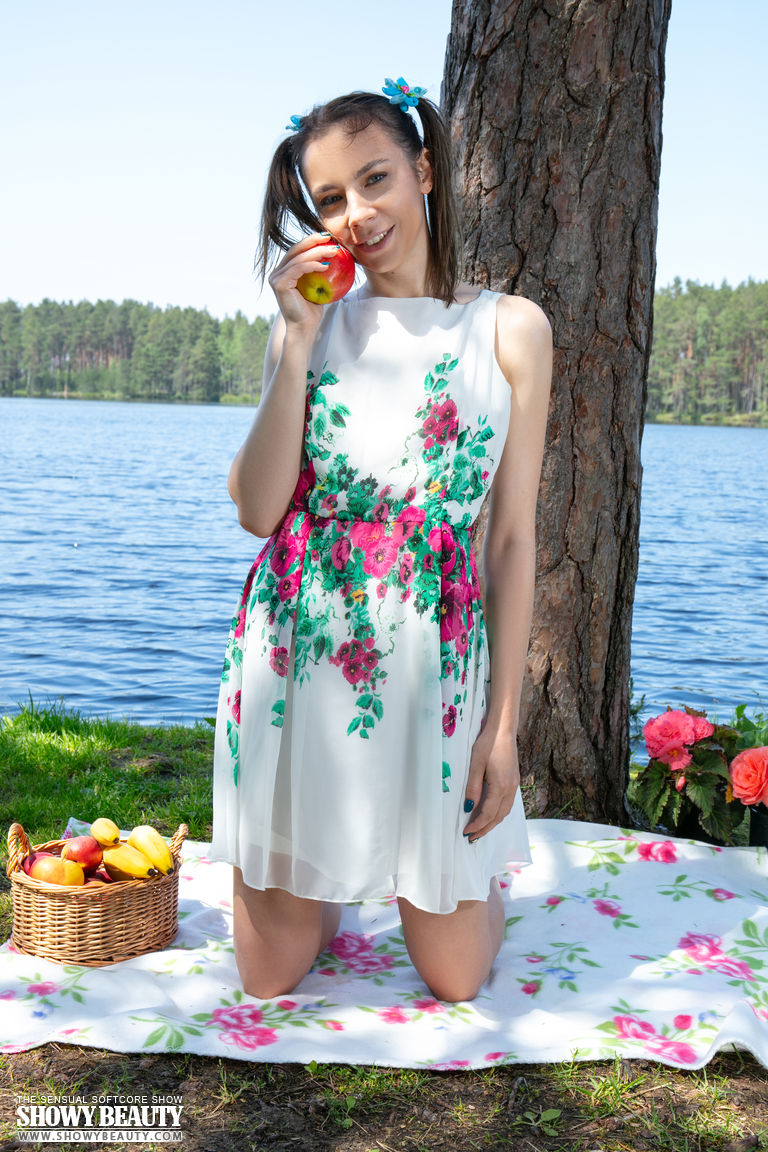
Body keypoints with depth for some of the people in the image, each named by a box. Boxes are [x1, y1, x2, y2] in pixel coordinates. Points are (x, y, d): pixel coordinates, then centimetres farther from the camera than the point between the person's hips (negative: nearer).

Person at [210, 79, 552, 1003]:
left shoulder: (511, 329, 0)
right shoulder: (309, 321, 5)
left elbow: (512, 539, -1)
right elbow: (257, 512, -7)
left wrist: (504, 725, -4)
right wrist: (298, 339, -11)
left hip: (432, 669, -1)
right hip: (293, 659, 2)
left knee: (455, 981, 9)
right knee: (270, 978, 10)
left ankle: (465, 867, 40)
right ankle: (324, 877, 41)